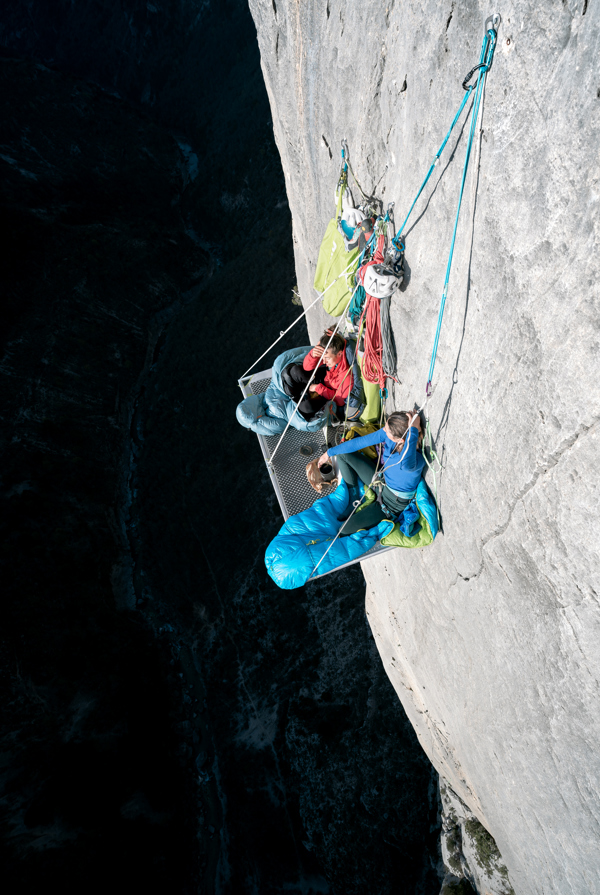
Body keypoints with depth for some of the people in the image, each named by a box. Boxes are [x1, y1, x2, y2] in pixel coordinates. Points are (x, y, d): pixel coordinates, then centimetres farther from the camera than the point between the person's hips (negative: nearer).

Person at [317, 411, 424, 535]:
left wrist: (413, 430, -59)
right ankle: (354, 500, 12)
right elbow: (359, 442, -8)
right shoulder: (387, 433, -22)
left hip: (392, 502, -6)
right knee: (343, 454, 1)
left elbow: (407, 465, -67)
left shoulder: (417, 459, -40)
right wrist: (329, 453, 2)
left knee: (345, 530, -12)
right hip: (381, 480, 6)